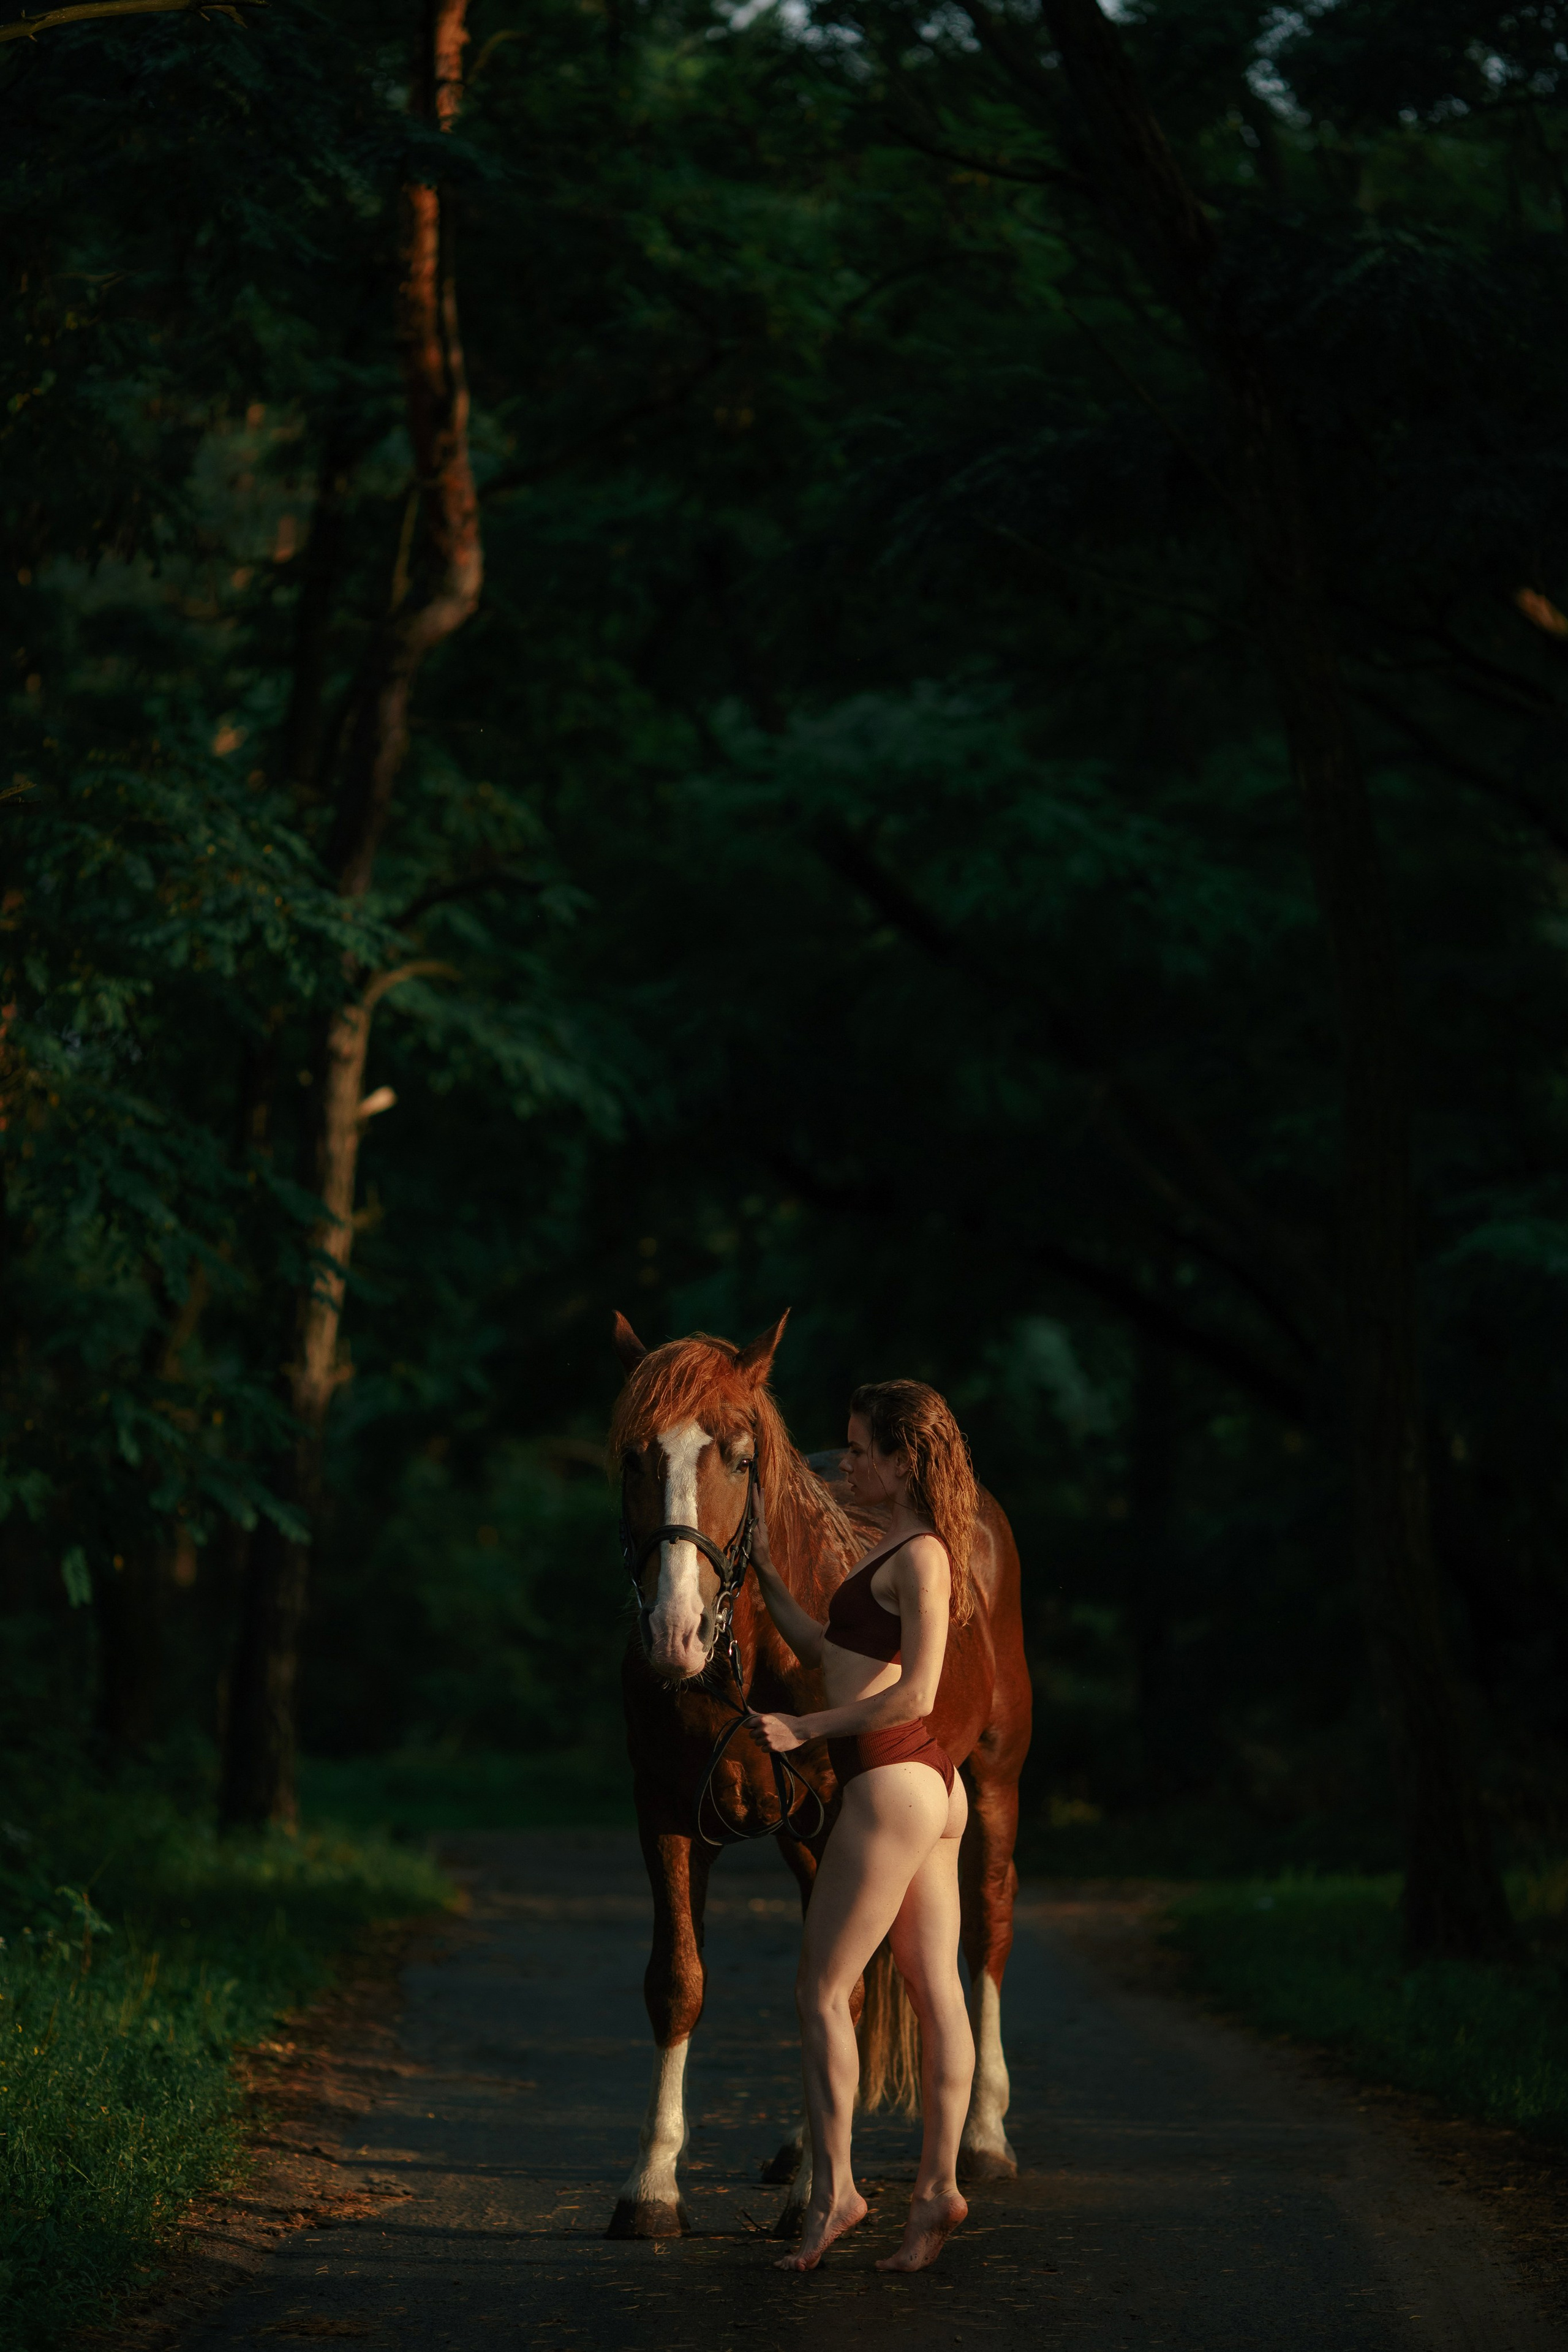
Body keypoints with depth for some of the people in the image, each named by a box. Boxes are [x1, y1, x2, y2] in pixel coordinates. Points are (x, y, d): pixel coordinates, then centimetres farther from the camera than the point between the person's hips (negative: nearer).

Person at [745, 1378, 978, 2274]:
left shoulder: (920, 1556, -15)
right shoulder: (904, 1550, 15)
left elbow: (914, 1694, -21)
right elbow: (823, 1649, 21)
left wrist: (804, 1729, -16)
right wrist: (765, 1569, 17)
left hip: (892, 1782, -10)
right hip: (930, 1788, 10)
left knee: (823, 1991, -3)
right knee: (937, 1993, 8)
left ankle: (833, 2190, 0)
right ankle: (938, 2187, 11)